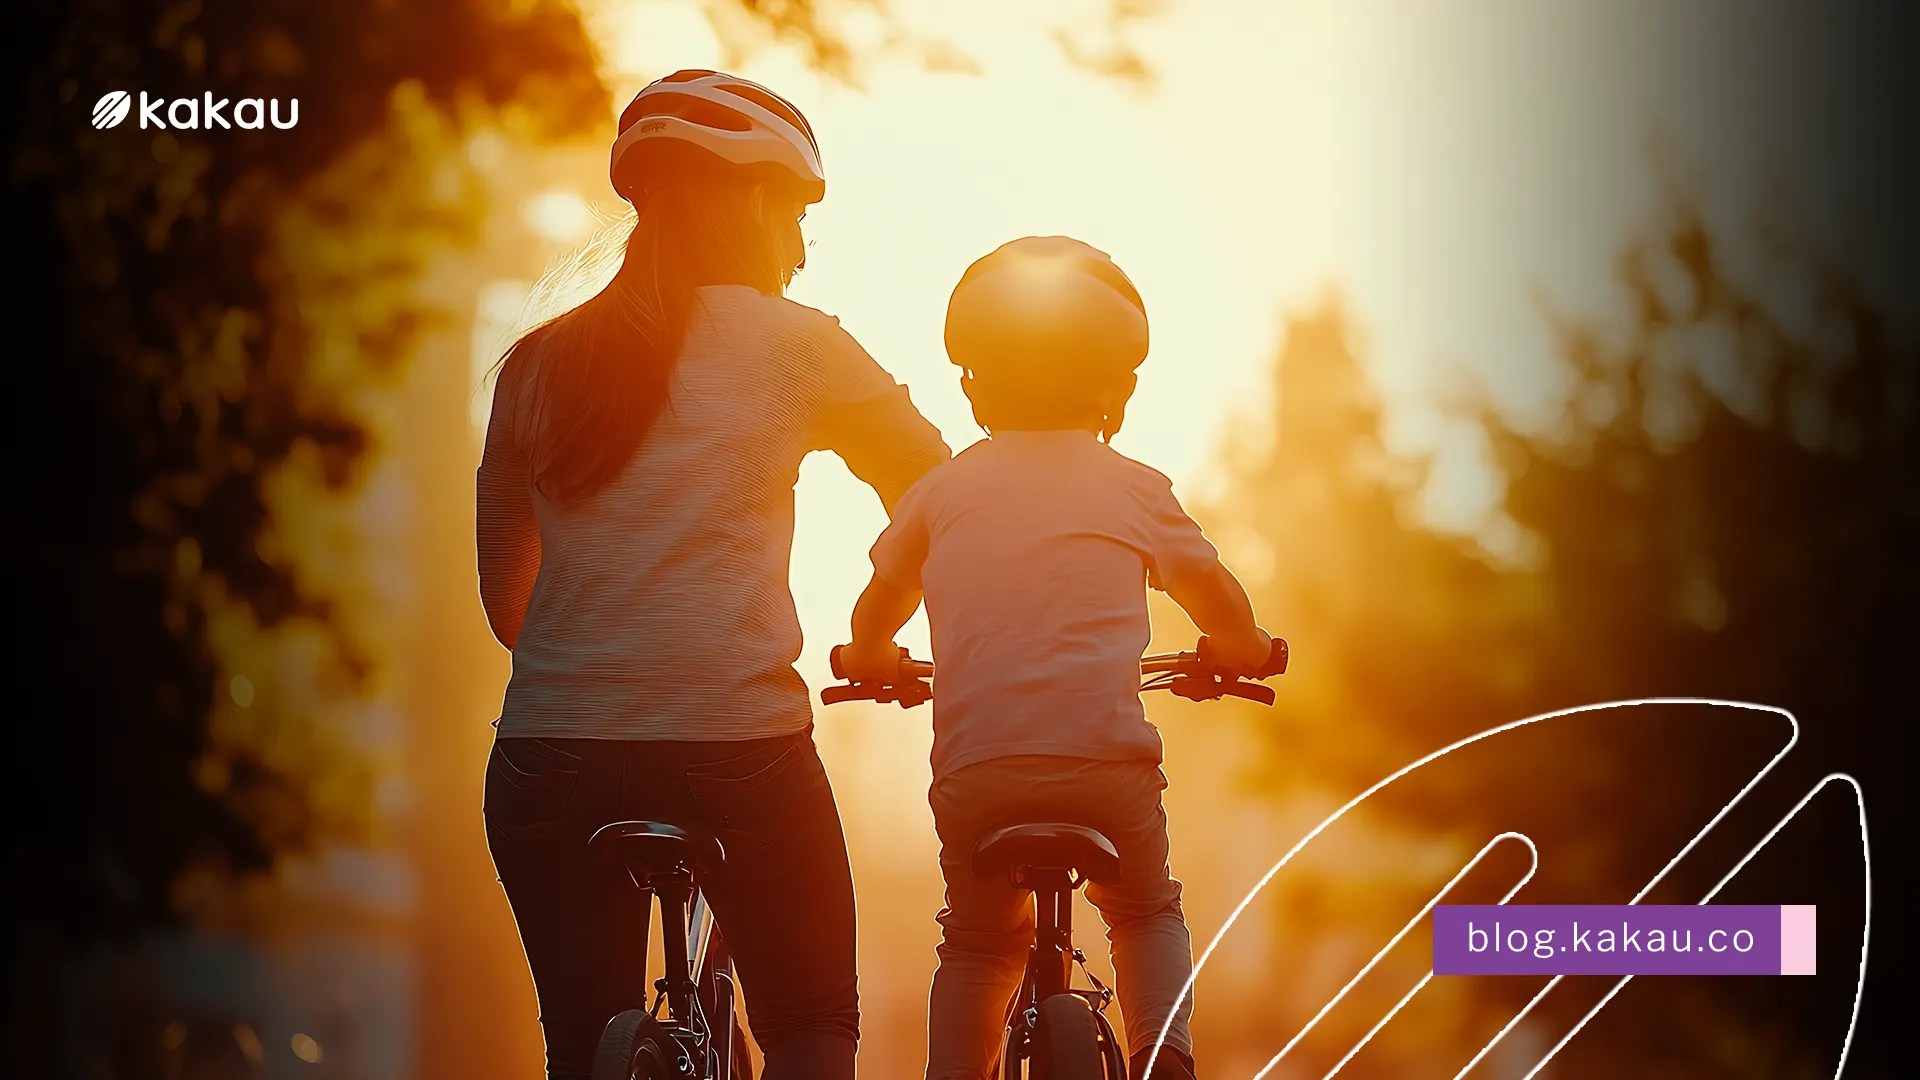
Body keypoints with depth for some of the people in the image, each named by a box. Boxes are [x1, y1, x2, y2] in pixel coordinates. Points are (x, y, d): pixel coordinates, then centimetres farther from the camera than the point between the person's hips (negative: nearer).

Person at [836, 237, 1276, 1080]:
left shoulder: (944, 489, 13)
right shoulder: (1133, 488, 10)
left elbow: (877, 610, 26)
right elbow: (1219, 602, 20)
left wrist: (871, 659, 48)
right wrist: (1237, 650, 42)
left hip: (974, 764, 1)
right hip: (1107, 757, -1)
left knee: (977, 943, 25)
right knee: (1146, 913, 26)